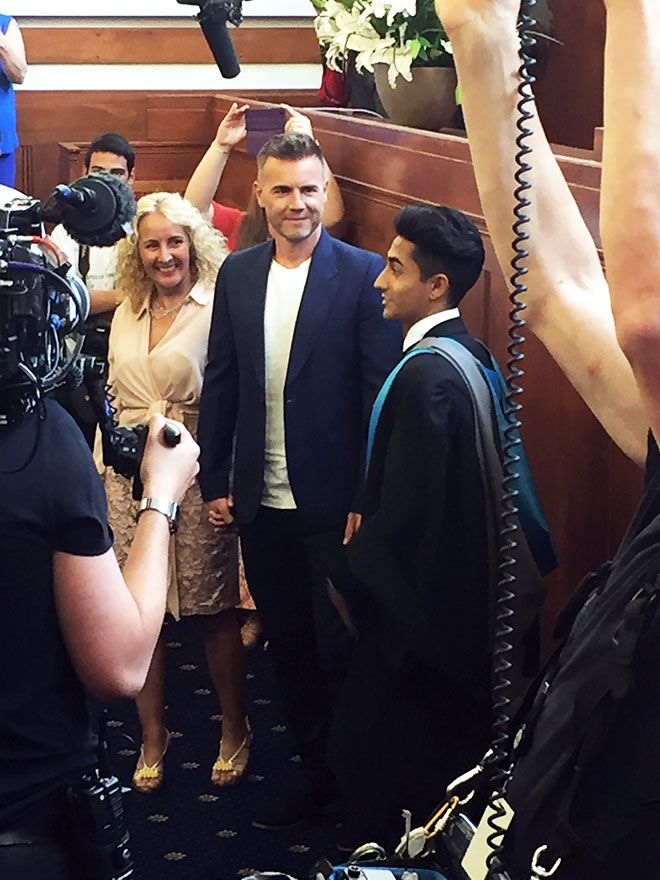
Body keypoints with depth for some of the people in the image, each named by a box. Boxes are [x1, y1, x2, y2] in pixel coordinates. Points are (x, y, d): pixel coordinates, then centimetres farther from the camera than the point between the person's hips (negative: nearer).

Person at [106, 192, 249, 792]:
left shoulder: (218, 311, -7)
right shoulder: (127, 315, 12)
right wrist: (105, 467, 12)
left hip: (195, 478, -5)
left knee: (215, 612, 6)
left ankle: (235, 730, 24)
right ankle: (153, 737, 22)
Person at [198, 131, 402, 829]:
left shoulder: (364, 275, -9)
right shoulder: (237, 274, 6)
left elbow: (381, 395, -10)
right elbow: (220, 383, 10)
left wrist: (369, 501, -13)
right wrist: (214, 480, 7)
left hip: (335, 502, -5)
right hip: (261, 504, 5)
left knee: (341, 647, 4)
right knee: (286, 642, 15)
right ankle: (314, 770, 30)